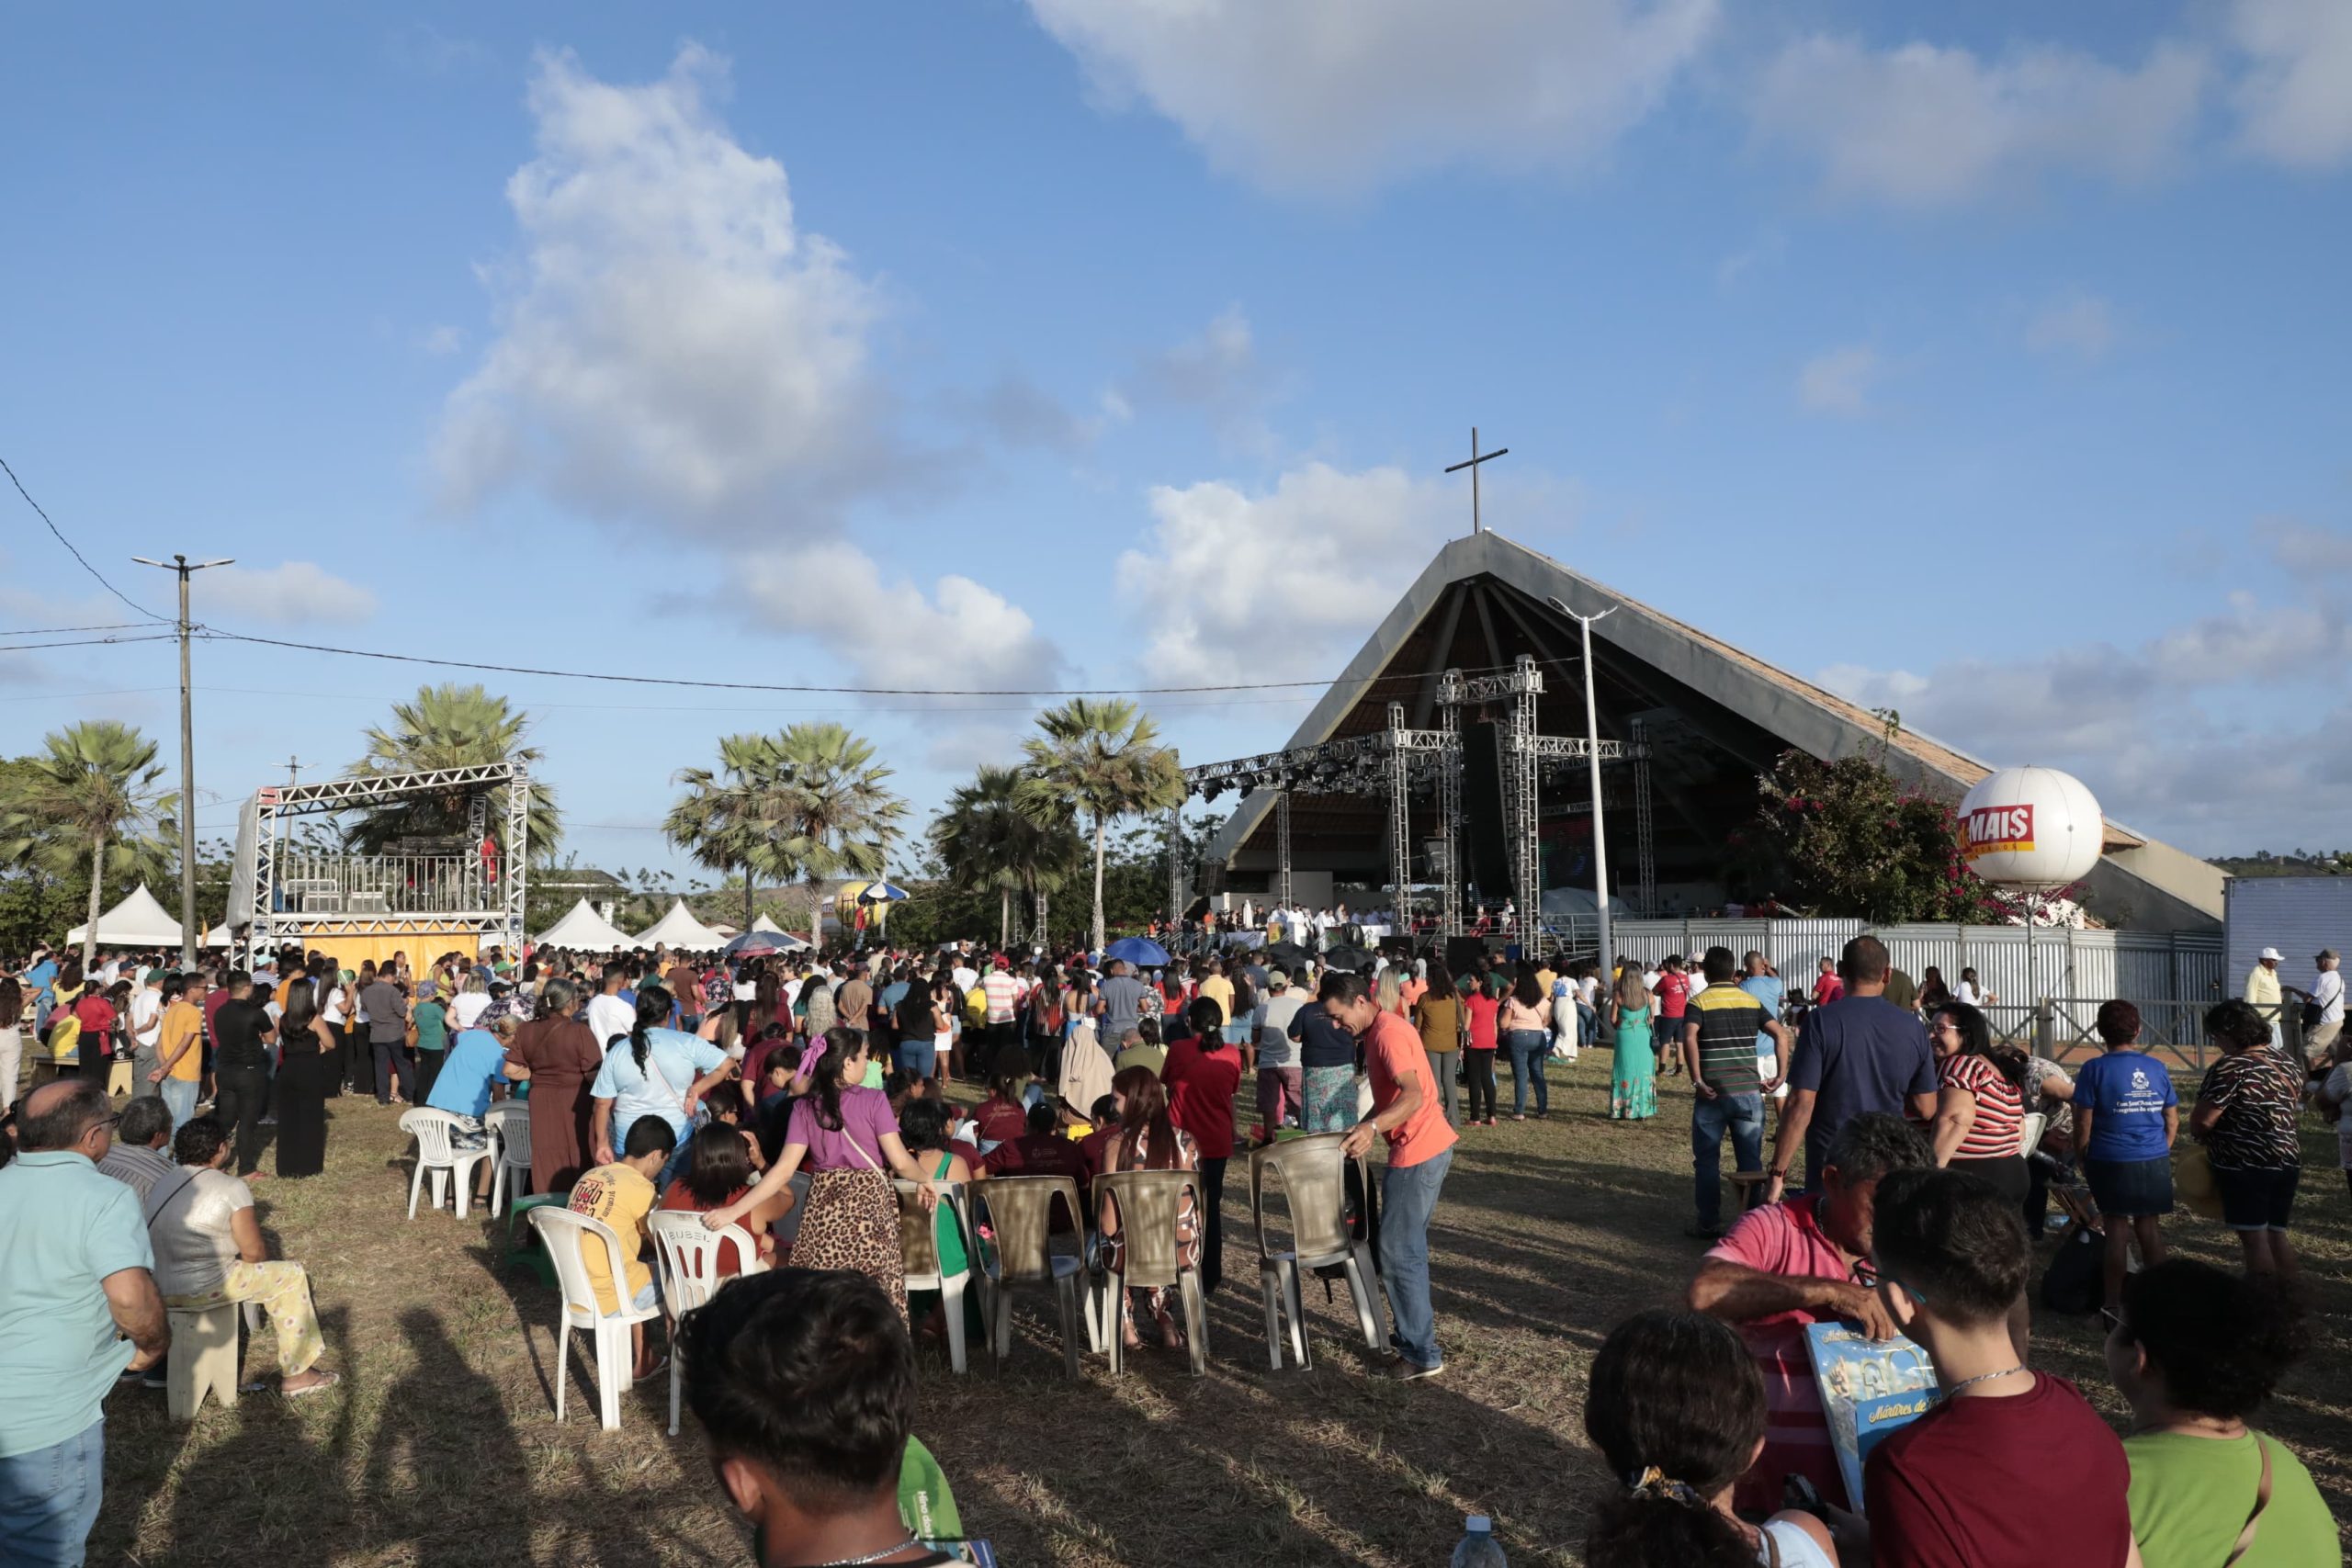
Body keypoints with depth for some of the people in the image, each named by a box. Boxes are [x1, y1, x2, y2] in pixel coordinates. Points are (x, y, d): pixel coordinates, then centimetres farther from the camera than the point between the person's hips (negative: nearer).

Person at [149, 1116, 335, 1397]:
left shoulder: (161, 1184, 11)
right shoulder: (231, 1188, -10)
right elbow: (254, 1252, -8)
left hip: (154, 1291, 8)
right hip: (199, 1291, -8)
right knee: (293, 1275, 8)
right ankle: (295, 1375, 11)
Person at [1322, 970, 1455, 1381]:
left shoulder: (1388, 1034, -19)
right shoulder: (1378, 1032, 13)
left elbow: (1414, 1096, -30)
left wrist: (1373, 1127, -41)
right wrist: (1360, 1131, 16)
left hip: (1418, 1152, -11)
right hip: (1426, 1147, 11)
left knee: (1398, 1252, -4)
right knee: (1408, 1247, 18)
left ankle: (1422, 1354, 2)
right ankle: (1413, 1329, 29)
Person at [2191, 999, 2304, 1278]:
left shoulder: (2232, 1067, -17)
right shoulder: (2286, 1061, 10)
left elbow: (2203, 1120, -17)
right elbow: (2292, 1110, 22)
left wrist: (2198, 1137, 3)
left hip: (2245, 1165, -8)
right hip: (2287, 1161, 8)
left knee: (2254, 1239, -2)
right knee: (2277, 1236, 16)